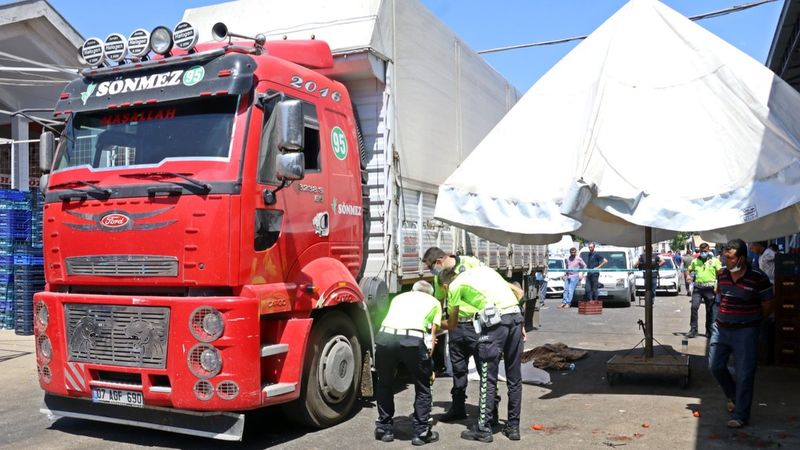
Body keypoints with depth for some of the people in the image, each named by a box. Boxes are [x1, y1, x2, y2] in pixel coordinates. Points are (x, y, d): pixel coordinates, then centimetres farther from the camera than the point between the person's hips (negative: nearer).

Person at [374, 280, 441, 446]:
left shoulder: (399, 297, 36)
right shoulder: (434, 302, 29)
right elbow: (431, 335, 23)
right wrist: (428, 365, 30)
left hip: (385, 336, 3)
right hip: (413, 339, -2)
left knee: (384, 384, 27)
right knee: (422, 387, 21)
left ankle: (385, 429, 32)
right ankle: (422, 432, 25)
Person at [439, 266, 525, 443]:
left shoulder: (454, 286, 12)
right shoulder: (484, 270, 29)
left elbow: (453, 325, 21)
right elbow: (518, 292, 24)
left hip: (494, 321, -6)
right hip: (516, 316, 6)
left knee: (488, 379, 4)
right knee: (514, 378, 14)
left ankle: (483, 429, 12)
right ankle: (513, 427, 24)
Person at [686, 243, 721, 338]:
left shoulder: (715, 261, 4)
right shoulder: (695, 261, 13)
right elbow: (688, 270, 23)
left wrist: (717, 285, -12)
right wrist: (688, 276, 0)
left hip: (709, 288, -2)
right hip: (697, 287, 2)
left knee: (709, 310, 6)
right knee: (694, 307, -11)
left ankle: (709, 331, 16)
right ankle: (693, 330, -8)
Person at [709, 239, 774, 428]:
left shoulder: (758, 278, -15)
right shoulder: (722, 274, 0)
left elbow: (768, 306, -4)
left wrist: (751, 319, 5)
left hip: (745, 331, -5)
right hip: (721, 328, 5)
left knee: (744, 375, 0)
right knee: (715, 366, 10)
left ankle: (740, 416, 10)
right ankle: (734, 396, 36)